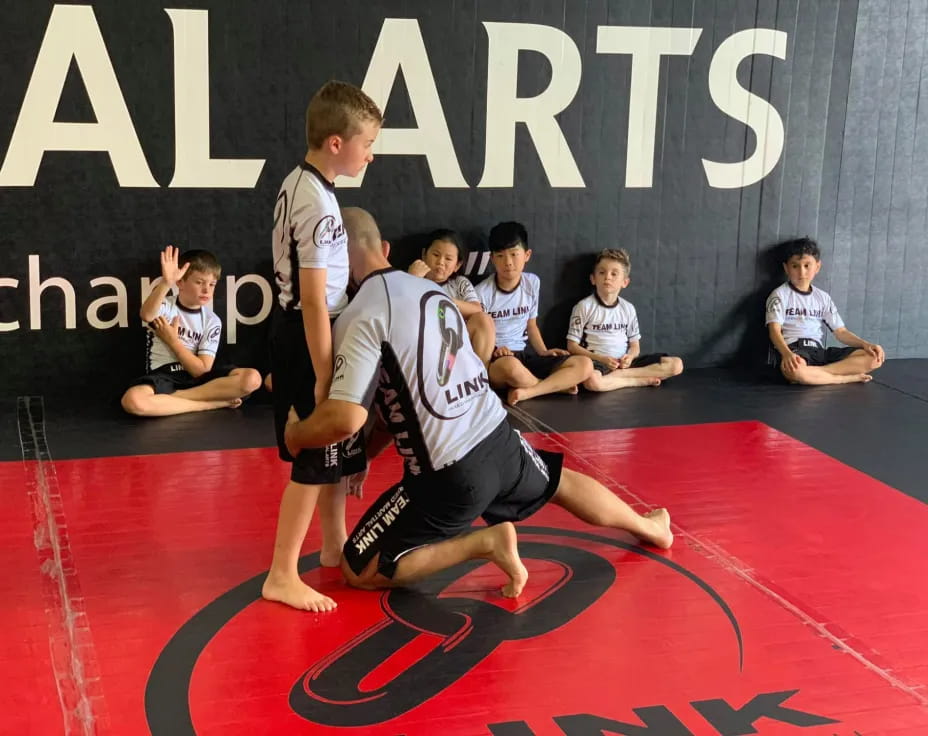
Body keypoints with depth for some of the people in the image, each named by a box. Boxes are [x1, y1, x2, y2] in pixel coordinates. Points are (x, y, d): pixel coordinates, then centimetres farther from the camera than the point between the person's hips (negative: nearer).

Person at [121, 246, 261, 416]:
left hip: (196, 378, 3)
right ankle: (215, 403, -23)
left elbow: (202, 369, -6)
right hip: (163, 377, -3)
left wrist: (172, 340, -9)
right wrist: (166, 282, -45)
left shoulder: (212, 321, 4)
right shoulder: (164, 307, -2)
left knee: (252, 379, -21)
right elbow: (146, 315, -31)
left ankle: (170, 398, -20)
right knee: (132, 400, -38)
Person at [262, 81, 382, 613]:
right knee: (317, 460, -4)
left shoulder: (297, 184, 9)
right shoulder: (319, 204, -22)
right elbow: (315, 299, -23)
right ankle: (283, 576, 3)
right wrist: (324, 376, -21)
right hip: (309, 339, -10)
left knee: (339, 449, 21)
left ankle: (335, 546, 36)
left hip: (297, 332, 10)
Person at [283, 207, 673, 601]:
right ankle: (651, 527, 57)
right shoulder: (431, 289, 10)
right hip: (499, 439, 7)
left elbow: (346, 418, -24)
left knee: (359, 571, 5)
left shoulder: (361, 315, -14)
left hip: (449, 474, -7)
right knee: (561, 482, 38)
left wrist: (295, 436, -4)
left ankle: (485, 543, -5)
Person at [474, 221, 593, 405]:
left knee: (584, 365, -12)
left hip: (522, 356, 5)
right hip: (493, 361, -5)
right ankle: (557, 385, -12)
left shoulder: (532, 283, 7)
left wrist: (544, 352, 4)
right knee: (510, 365, -43)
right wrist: (493, 351, -23)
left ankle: (526, 392, -24)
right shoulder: (482, 293, -10)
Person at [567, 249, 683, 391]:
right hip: (597, 363, -5)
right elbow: (572, 346, -3)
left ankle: (619, 375, -19)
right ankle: (641, 380, -20)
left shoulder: (628, 308, 11)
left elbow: (635, 345, 14)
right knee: (592, 381, -42)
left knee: (676, 364, -11)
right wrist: (601, 359, -15)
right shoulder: (584, 306, -2)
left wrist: (630, 357, -11)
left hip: (623, 363, 5)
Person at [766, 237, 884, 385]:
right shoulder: (780, 295, 2)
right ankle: (846, 378, -22)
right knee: (792, 369, -44)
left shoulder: (823, 297, 18)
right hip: (794, 352, -6)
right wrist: (787, 354, -33)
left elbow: (840, 331, 15)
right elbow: (775, 330, -11)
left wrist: (866, 344, -5)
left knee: (874, 357, -12)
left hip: (820, 352, 6)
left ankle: (813, 374, -25)